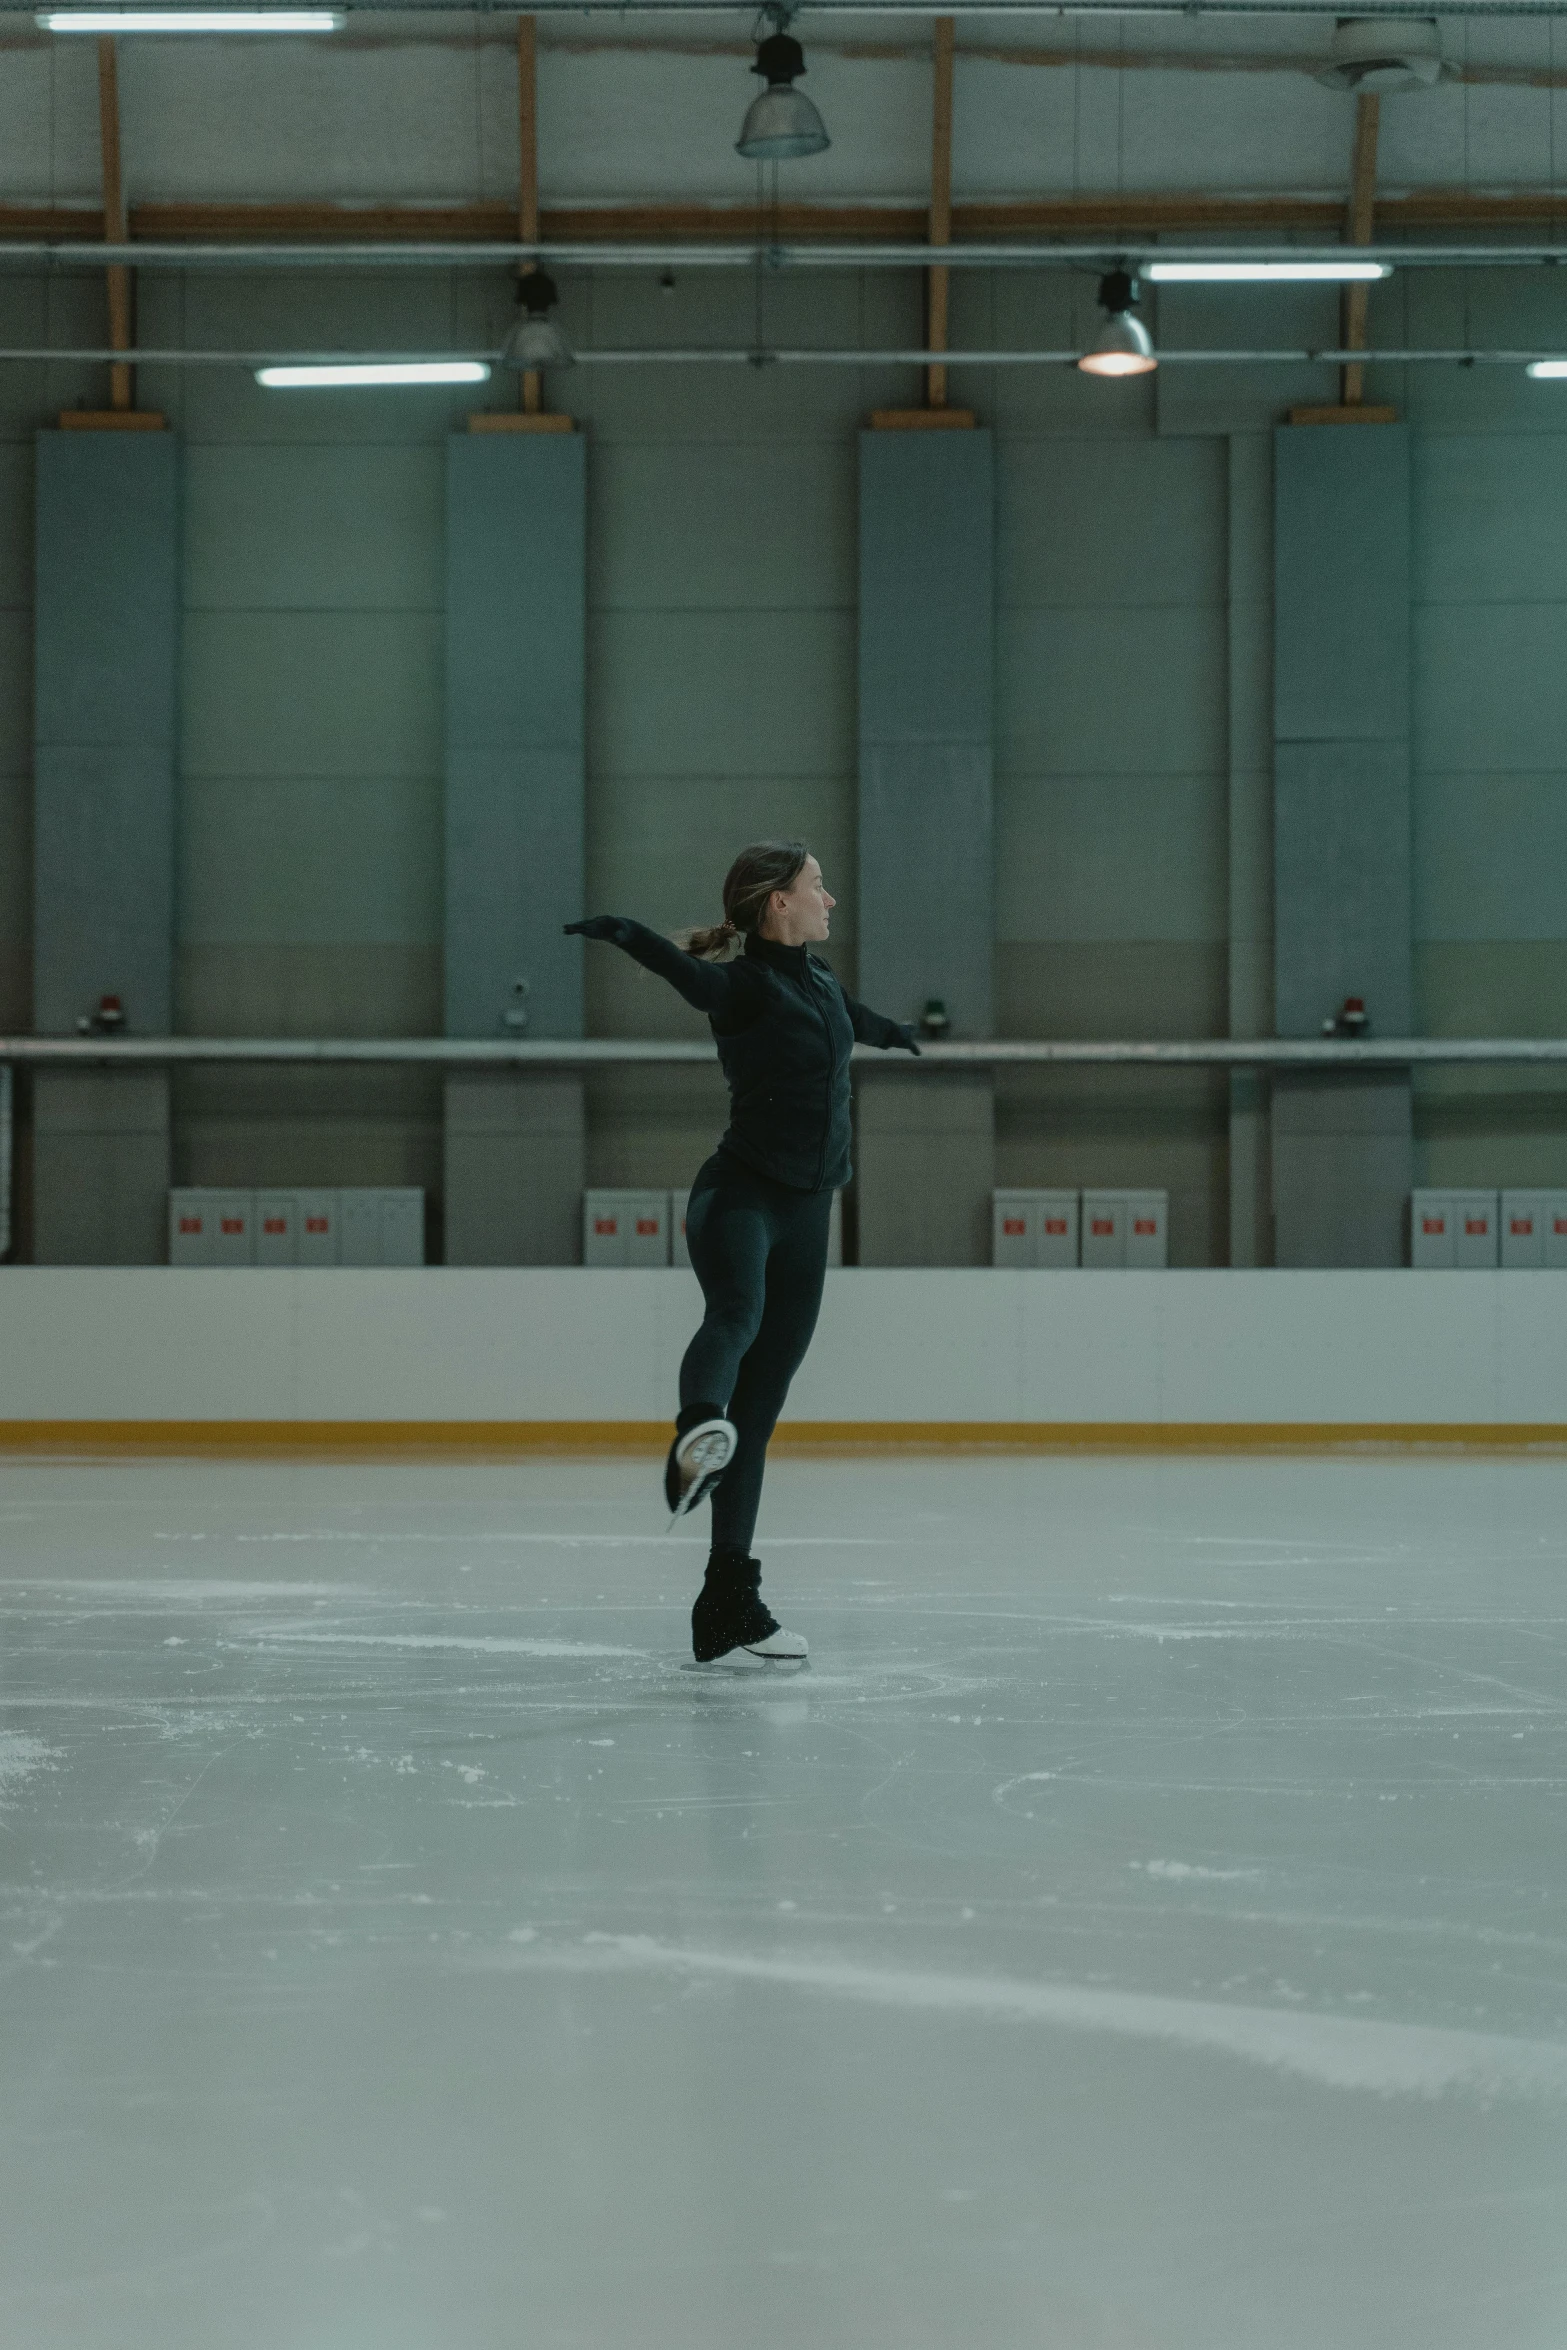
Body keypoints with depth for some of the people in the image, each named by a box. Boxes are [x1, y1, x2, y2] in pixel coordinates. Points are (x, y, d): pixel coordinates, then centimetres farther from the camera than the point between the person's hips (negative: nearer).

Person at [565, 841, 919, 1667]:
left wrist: (888, 1031, 63)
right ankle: (698, 1430, -70)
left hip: (806, 1216, 7)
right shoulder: (744, 985, -10)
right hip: (739, 1196, -7)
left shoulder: (819, 978, 16)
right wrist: (628, 935, -56)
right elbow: (688, 972, -33)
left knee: (759, 1410, 5)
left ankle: (728, 1604, 5)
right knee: (736, 1315, -39)